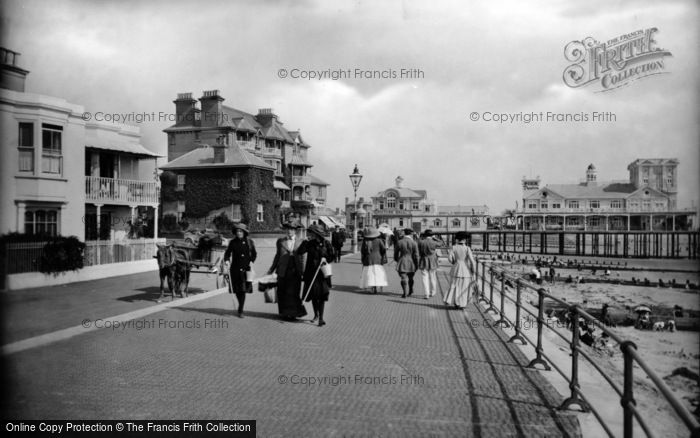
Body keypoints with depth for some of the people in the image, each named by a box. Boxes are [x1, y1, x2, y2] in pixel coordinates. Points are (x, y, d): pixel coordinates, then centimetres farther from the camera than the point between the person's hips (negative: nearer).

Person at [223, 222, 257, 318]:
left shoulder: (249, 242, 2)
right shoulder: (233, 242, 2)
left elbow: (254, 254, 12)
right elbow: (227, 253, 8)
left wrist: (251, 262, -1)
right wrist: (226, 260, -10)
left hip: (245, 269, -1)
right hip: (235, 269, 1)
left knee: (243, 289, -8)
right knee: (237, 290, 6)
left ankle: (240, 310, -2)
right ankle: (241, 306, 30)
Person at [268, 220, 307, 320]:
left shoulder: (300, 242, 6)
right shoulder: (280, 241, 9)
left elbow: (302, 257, 6)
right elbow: (277, 255, 15)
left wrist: (302, 271, 2)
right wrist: (272, 269, 15)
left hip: (295, 272, -1)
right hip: (283, 271, 1)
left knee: (294, 292, 0)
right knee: (282, 293, 4)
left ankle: (293, 313, 11)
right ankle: (284, 313, 17)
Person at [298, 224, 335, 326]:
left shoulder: (326, 244, -2)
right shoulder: (310, 244, 1)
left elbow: (331, 256, 7)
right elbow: (299, 252, -11)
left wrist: (325, 258, -13)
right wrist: (305, 241, -18)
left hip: (322, 272, -2)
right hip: (311, 272, 2)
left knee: (322, 294, -4)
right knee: (313, 294, 9)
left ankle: (321, 318, 3)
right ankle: (316, 314, 32)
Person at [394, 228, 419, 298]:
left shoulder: (399, 242, -4)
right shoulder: (414, 243, -6)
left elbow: (396, 253, 5)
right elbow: (416, 255, -6)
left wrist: (396, 260, 22)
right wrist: (416, 265, 2)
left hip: (402, 263, -1)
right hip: (411, 263, 1)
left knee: (403, 278, -1)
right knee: (410, 278, 17)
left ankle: (404, 293, -9)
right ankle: (410, 291, 32)